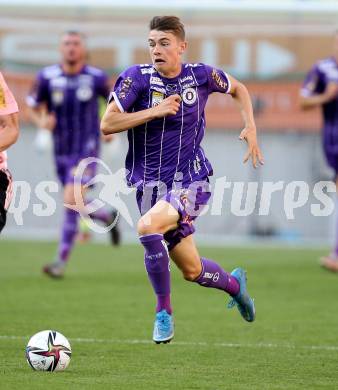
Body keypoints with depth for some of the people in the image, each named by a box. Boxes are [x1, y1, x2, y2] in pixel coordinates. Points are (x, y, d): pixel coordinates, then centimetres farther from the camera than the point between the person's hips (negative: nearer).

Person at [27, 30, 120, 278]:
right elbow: (34, 108, 8)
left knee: (72, 201, -19)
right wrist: (42, 122, -13)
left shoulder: (96, 78, -6)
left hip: (87, 149, -4)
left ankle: (62, 261, -15)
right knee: (74, 205, 14)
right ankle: (107, 217, 46)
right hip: (62, 152, 4)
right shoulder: (47, 77, -3)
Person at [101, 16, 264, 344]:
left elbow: (238, 89, 18)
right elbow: (107, 125, -16)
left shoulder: (201, 76, -3)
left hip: (192, 181, -2)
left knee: (148, 226, -31)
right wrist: (156, 110, -23)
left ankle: (163, 312, -14)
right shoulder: (137, 78, -8)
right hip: (151, 183, 2)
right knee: (192, 270, 8)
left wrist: (250, 128, 6)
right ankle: (234, 283, 44)